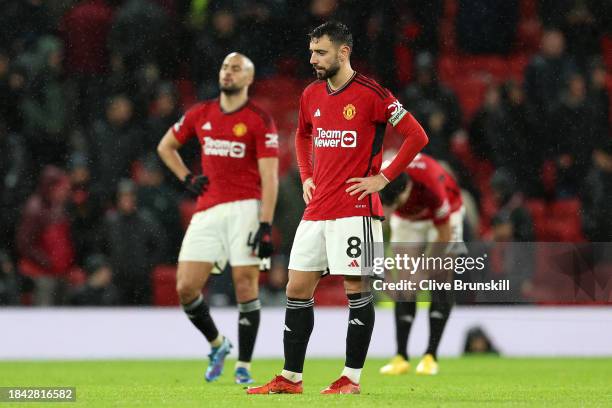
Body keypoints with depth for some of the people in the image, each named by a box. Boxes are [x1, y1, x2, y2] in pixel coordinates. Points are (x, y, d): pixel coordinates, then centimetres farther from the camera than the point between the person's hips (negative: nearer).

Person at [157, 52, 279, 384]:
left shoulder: (260, 121, -3)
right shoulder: (200, 114, 10)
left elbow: (270, 178, -9)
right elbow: (165, 146, 26)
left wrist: (265, 226, -17)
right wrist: (187, 179, 11)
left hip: (245, 208, -4)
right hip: (208, 211, 4)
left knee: (245, 285, -7)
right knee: (186, 288, -3)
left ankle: (244, 366, 4)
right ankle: (217, 345, 21)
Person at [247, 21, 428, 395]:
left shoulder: (371, 94, -9)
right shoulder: (311, 95, 11)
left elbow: (417, 136, -8)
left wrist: (383, 178, -9)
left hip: (356, 209, -7)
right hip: (316, 210, 7)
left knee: (357, 289, -3)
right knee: (297, 289, 5)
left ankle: (352, 378, 4)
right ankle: (291, 378, 11)